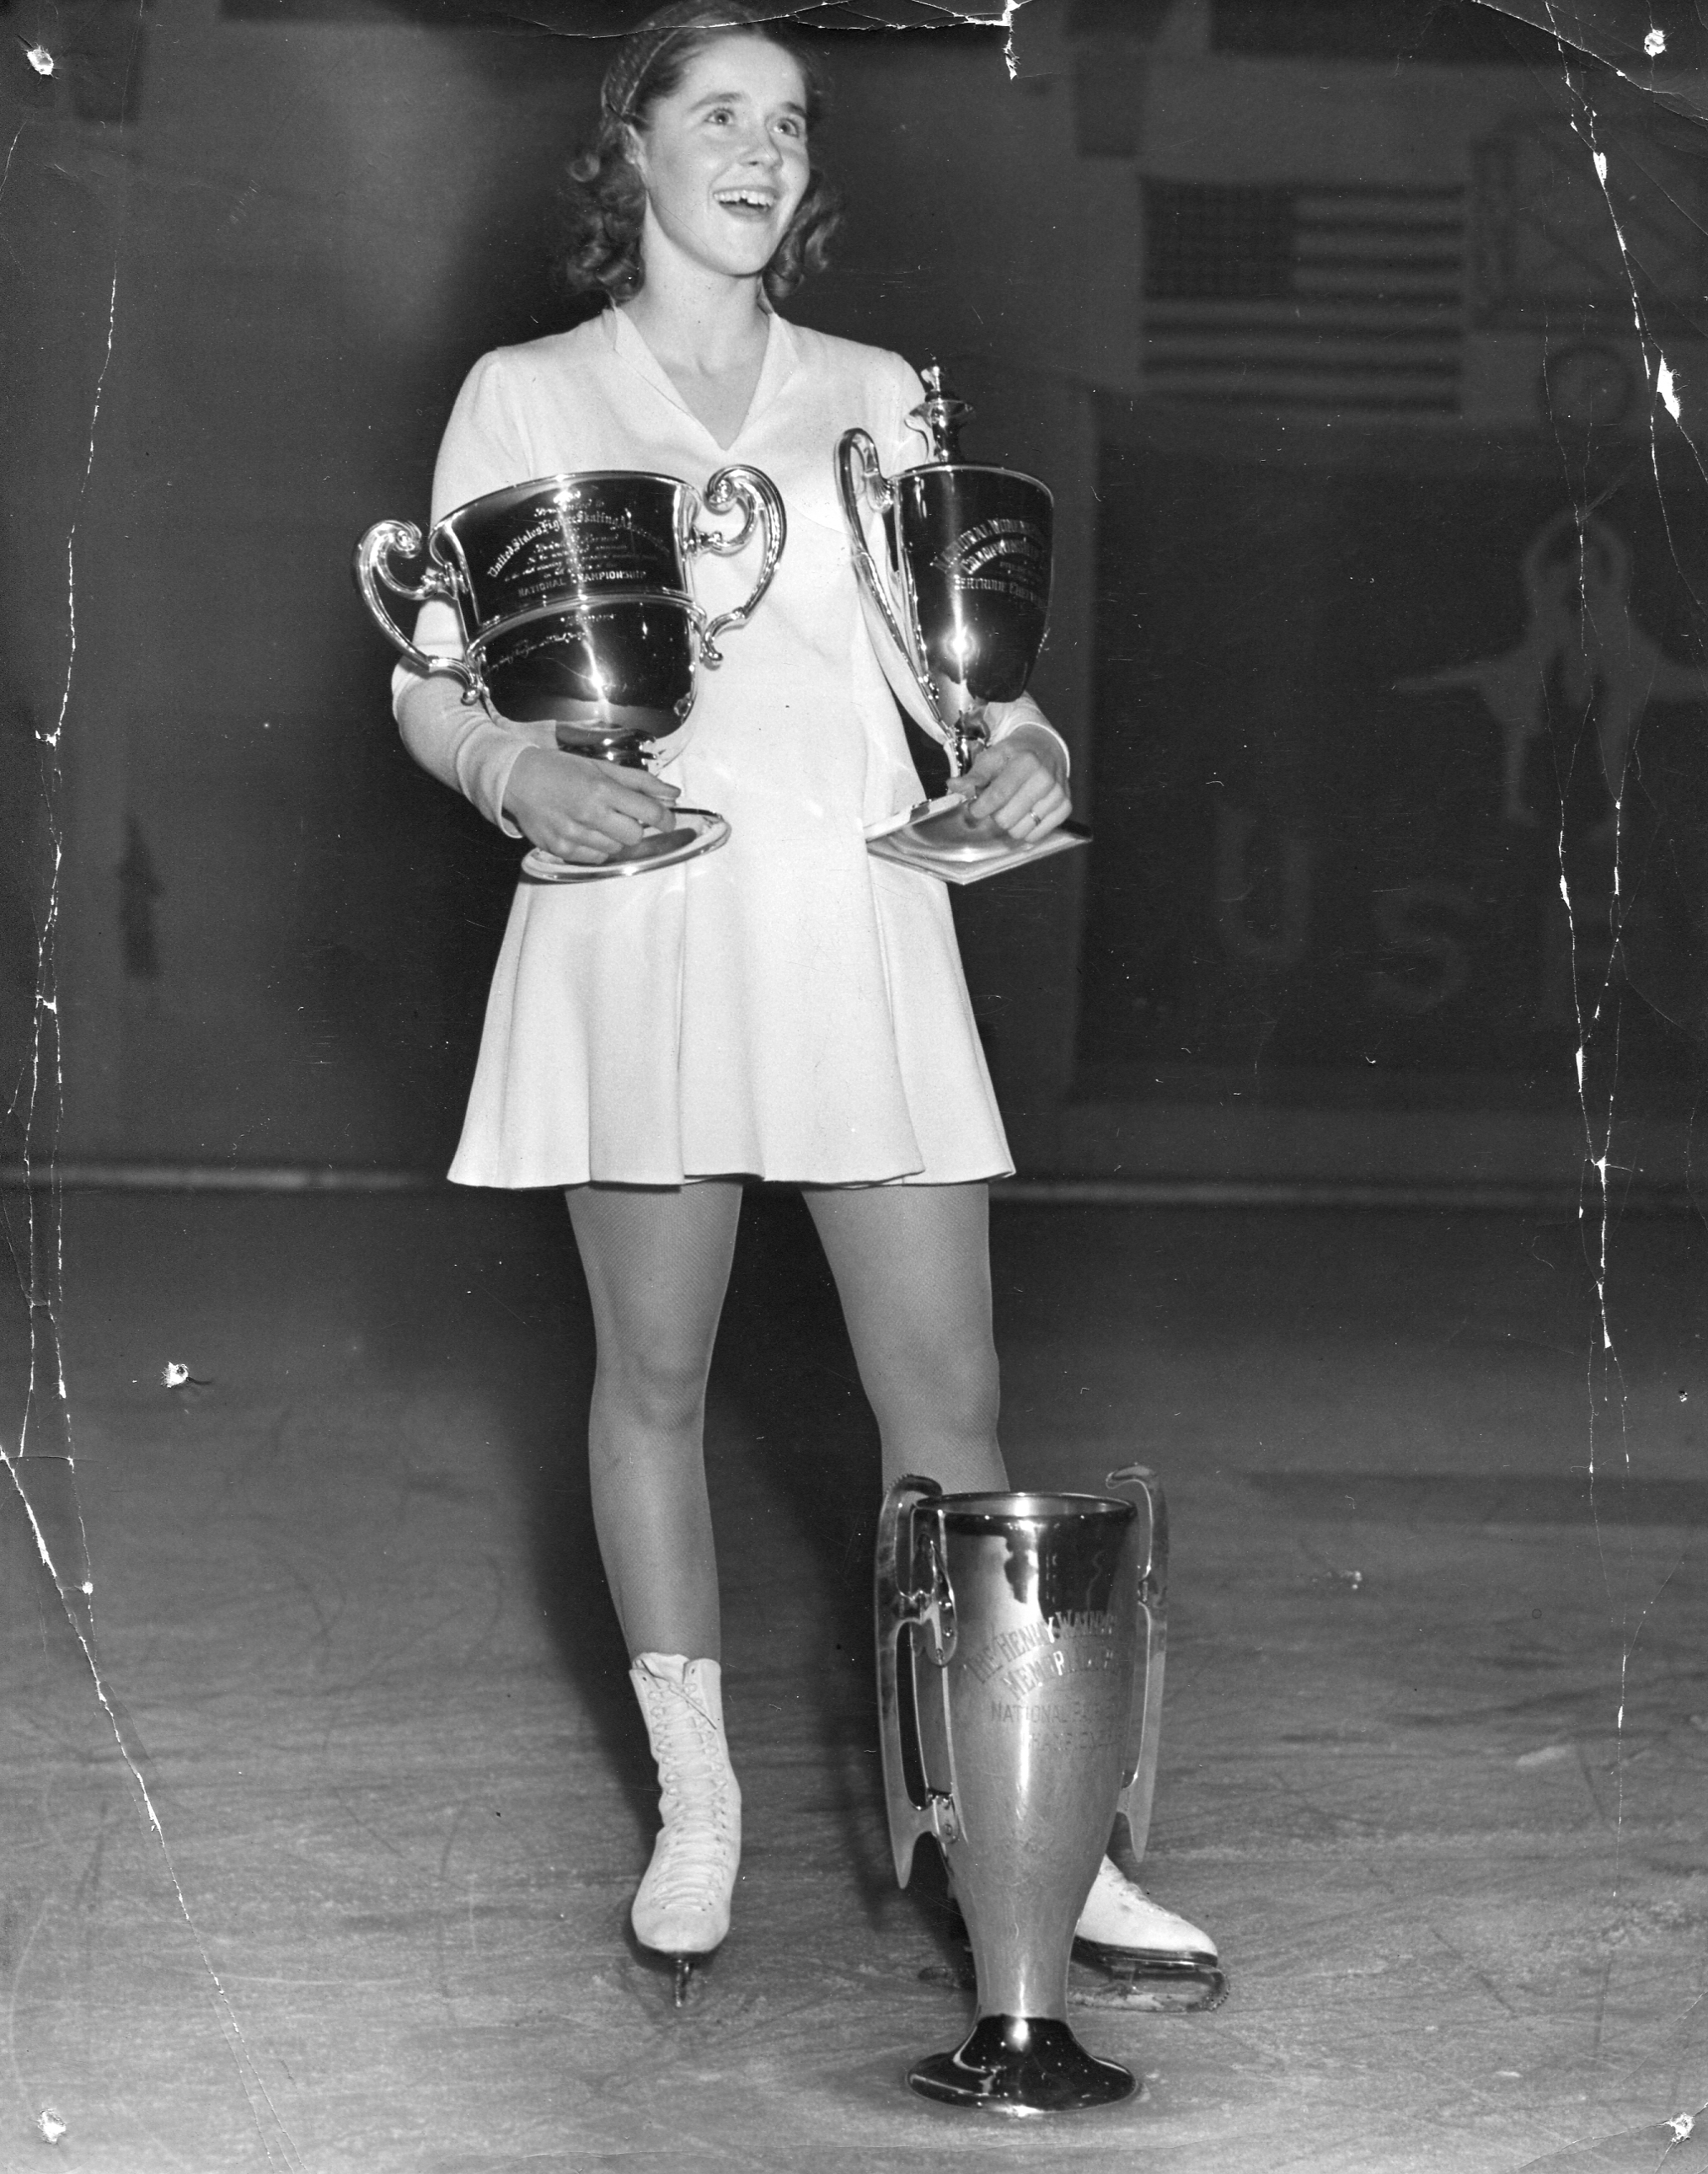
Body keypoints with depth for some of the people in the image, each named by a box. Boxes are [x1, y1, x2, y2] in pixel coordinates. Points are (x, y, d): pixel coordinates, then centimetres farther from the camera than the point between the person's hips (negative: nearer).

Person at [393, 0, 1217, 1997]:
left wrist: (1020, 737, -3)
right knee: (654, 1375, 5)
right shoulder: (523, 395, 8)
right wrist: (520, 774, -14)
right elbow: (429, 684, 7)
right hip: (635, 918, -1)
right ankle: (695, 1800, 20)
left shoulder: (873, 393, 15)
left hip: (856, 918, 1)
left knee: (949, 1400, -2)